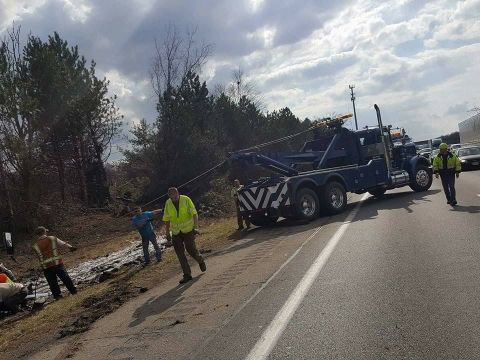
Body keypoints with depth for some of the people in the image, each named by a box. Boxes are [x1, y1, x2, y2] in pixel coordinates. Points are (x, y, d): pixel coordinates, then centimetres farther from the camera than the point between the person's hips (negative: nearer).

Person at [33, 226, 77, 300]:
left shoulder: (36, 246, 1)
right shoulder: (53, 239, -3)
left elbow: (39, 256, 9)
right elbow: (63, 244, 7)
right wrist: (70, 247, 22)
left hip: (46, 267, 1)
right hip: (57, 263, -1)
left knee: (52, 282, 11)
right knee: (65, 278, 10)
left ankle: (57, 295, 13)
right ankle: (73, 291, 16)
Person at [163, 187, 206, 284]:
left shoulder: (186, 200, -13)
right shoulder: (168, 203, -4)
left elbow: (194, 214, -14)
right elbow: (167, 220, 5)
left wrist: (196, 227, -23)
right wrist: (167, 233, 6)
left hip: (188, 230, -3)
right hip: (176, 232, 3)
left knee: (191, 249, -7)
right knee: (179, 252, -2)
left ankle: (201, 261, 26)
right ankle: (187, 275, 7)